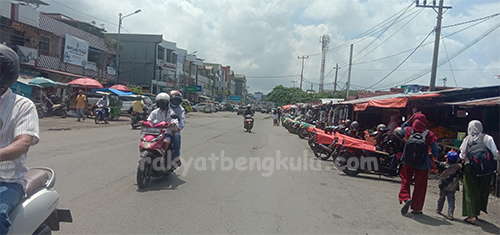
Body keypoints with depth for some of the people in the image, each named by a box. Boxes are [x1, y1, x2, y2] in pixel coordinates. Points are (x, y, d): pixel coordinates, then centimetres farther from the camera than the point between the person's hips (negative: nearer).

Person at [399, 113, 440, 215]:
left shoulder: (409, 130, -4)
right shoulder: (429, 134, -8)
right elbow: (435, 151, -7)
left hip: (408, 162, 1)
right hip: (423, 164, -1)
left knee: (405, 181, 15)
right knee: (420, 186, 11)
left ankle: (406, 198, -11)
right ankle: (416, 208, 17)